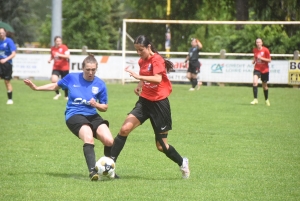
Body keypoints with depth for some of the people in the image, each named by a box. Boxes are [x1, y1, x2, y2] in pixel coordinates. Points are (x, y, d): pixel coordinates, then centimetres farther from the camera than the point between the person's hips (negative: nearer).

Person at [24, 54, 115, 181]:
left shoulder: (100, 85, 2)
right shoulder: (72, 78, 1)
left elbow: (105, 107, 11)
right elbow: (55, 86, 20)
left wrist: (97, 105, -11)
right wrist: (36, 88, 18)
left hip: (92, 116, 3)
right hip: (74, 115, -3)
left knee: (109, 141, -16)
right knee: (89, 139, -33)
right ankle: (92, 171, -38)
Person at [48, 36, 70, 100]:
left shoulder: (64, 47, -9)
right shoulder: (53, 48, 4)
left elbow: (68, 56, -18)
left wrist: (60, 55, -29)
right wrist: (50, 59, 0)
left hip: (64, 68, -3)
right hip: (56, 67, 3)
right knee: (54, 80, -19)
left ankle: (66, 96, 29)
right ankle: (57, 93, 4)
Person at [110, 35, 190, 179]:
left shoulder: (156, 60, -14)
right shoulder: (142, 61, 7)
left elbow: (158, 79, -31)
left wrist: (138, 77, -40)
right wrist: (139, 85, 7)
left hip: (159, 103, -6)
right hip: (145, 101, 6)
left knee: (161, 146, 4)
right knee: (125, 129, -16)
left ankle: (182, 163, 30)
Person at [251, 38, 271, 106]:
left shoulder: (265, 50, -10)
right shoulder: (255, 50, 1)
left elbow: (269, 60, -8)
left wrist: (261, 58, -21)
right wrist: (254, 61, -3)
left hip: (264, 70, -2)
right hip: (257, 69, 2)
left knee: (265, 85, 10)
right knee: (255, 82, -23)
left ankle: (266, 100, 31)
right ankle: (255, 99, -22)